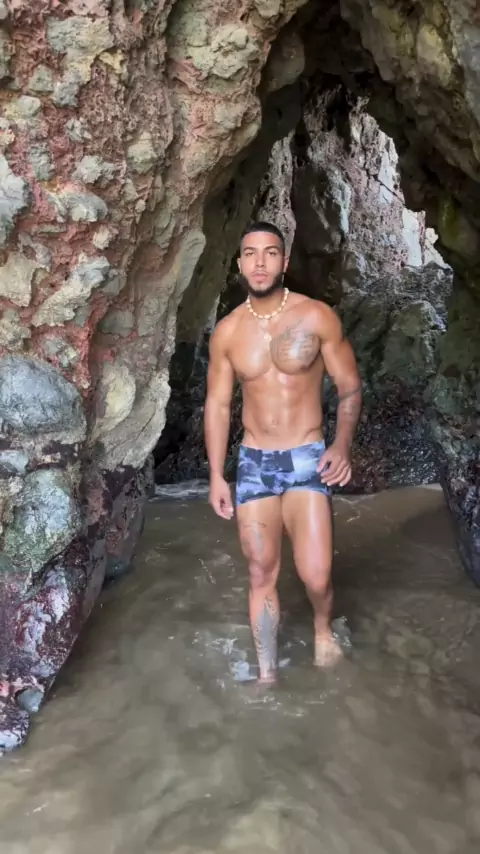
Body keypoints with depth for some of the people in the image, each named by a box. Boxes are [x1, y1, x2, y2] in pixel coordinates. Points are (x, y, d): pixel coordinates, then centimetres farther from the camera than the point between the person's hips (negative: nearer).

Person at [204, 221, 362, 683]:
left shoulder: (317, 317, -7)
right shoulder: (227, 331, 1)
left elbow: (350, 387, 0)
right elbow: (217, 405, 6)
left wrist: (343, 445, -15)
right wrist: (216, 476, 3)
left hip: (307, 459, -2)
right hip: (253, 463, 3)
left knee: (316, 576, -9)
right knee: (261, 576, 6)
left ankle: (323, 628, 26)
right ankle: (267, 675, 22)